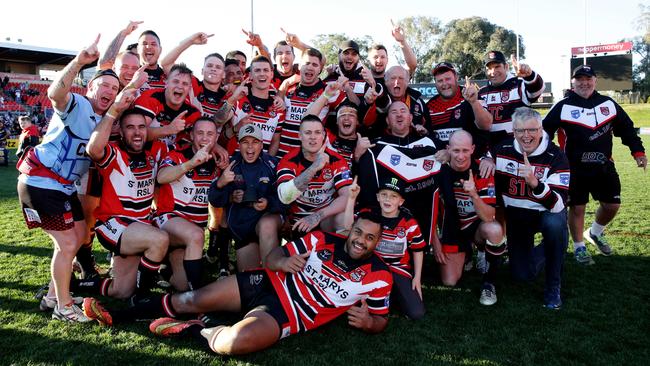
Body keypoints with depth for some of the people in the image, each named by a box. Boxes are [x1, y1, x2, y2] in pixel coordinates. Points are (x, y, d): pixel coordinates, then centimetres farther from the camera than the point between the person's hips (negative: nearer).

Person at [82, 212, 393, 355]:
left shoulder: (378, 278, -5)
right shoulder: (322, 240, 2)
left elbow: (381, 320, 4)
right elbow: (273, 256, 5)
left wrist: (367, 321, -20)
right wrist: (281, 262, -19)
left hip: (287, 315, -4)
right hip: (269, 283, 4)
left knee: (236, 341, -34)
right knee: (194, 300, 2)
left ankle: (193, 332, -2)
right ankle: (114, 317, 18)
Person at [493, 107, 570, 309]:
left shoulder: (555, 156, -21)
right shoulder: (502, 150, -10)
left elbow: (558, 204, -31)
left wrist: (535, 183, -48)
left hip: (545, 213, -3)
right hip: (516, 216, 3)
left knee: (555, 225, -39)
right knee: (523, 275, 0)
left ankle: (553, 287, -17)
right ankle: (542, 252, 37)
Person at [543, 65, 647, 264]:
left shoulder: (609, 104, 7)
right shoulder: (563, 107, -5)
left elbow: (626, 129, 14)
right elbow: (544, 131, -7)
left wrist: (638, 152, 7)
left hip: (603, 166, 4)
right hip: (574, 168, -4)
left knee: (612, 204, 7)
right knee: (577, 207, 3)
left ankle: (595, 233, 35)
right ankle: (579, 248, 20)